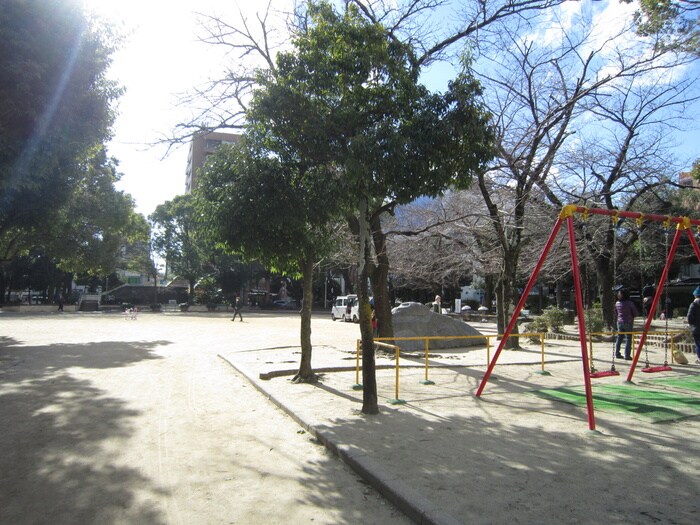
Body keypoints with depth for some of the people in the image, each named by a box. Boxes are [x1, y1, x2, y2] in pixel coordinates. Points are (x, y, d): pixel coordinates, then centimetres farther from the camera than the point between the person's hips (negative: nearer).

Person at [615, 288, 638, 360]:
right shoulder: (630, 303, -13)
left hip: (619, 322, 5)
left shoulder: (617, 303, 2)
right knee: (628, 339, 0)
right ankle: (627, 356, 0)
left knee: (619, 338, 12)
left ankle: (617, 354, 16)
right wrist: (631, 316, 11)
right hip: (628, 323, -5)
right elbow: (635, 314, -7)